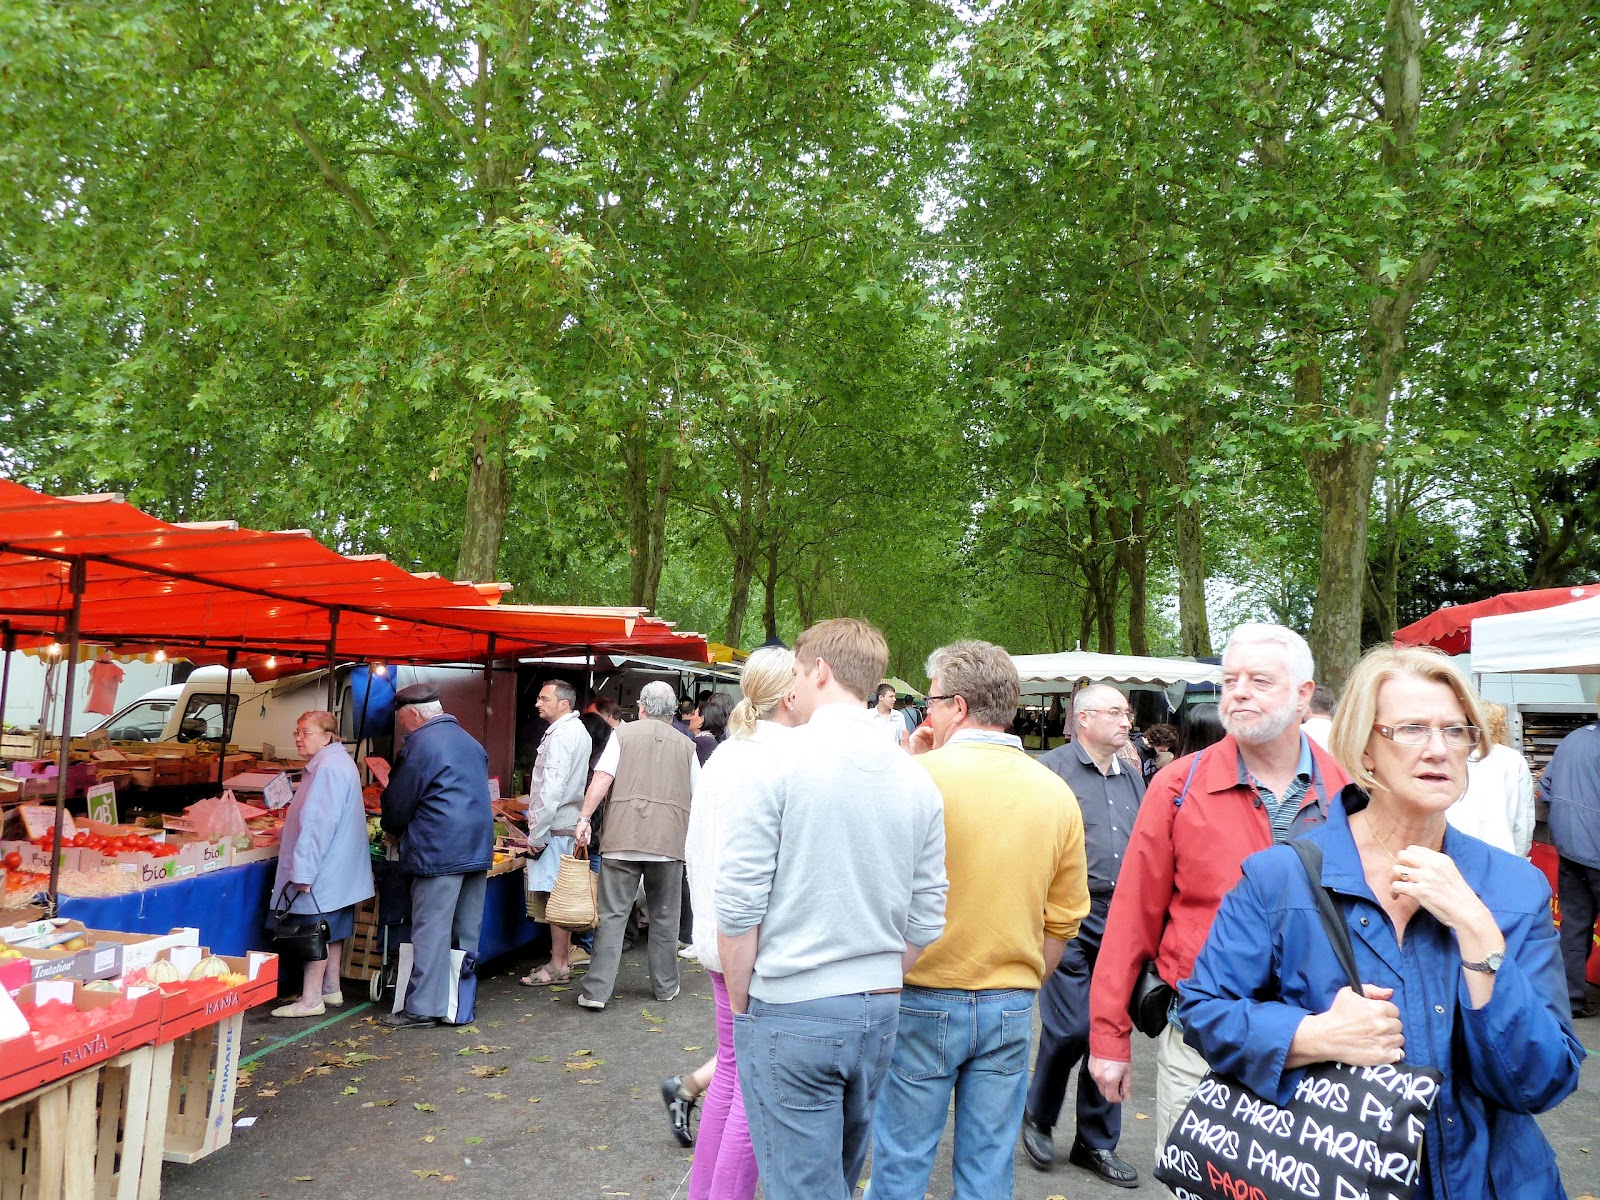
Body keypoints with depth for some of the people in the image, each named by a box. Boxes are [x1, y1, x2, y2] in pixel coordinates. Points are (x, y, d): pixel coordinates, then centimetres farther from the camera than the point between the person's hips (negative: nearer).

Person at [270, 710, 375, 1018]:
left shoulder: (328, 768, -20)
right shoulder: (341, 762, 15)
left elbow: (319, 823, -25)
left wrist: (304, 871, -24)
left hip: (324, 871, -11)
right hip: (339, 869, 11)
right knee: (332, 930, 16)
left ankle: (311, 1001, 4)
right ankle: (331, 990, 26)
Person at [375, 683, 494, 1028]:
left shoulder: (420, 743, -10)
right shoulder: (469, 741, 16)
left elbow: (398, 804, -4)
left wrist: (391, 829, 18)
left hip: (439, 852, -8)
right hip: (479, 848, 8)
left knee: (431, 931, -3)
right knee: (467, 931, 12)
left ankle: (423, 1007, 1)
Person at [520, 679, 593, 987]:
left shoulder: (561, 734, -16)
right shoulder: (578, 731, 16)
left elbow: (552, 788, -22)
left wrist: (537, 833, -18)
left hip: (556, 826, -10)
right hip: (569, 823, 10)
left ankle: (558, 967, 2)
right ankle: (564, 959, 23)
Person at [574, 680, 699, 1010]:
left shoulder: (624, 733, 6)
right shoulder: (685, 744, 11)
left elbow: (602, 778, -6)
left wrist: (585, 818, -4)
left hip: (624, 838, -1)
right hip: (669, 842, 2)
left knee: (612, 915, 2)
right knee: (664, 918, 13)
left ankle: (596, 991, 0)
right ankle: (665, 986, 22)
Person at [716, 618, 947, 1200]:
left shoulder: (783, 764, -14)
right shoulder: (918, 781, 1)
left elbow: (739, 906, -14)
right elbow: (925, 922, 5)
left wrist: (741, 1005, -2)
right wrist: (879, 988, 16)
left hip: (791, 1013, -5)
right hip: (878, 1011, 6)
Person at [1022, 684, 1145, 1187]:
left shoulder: (1132, 778, 14)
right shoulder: (1052, 768, -7)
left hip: (1121, 921, 6)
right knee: (1070, 1028, -7)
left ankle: (1097, 1142, 26)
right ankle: (1037, 1115, 21)